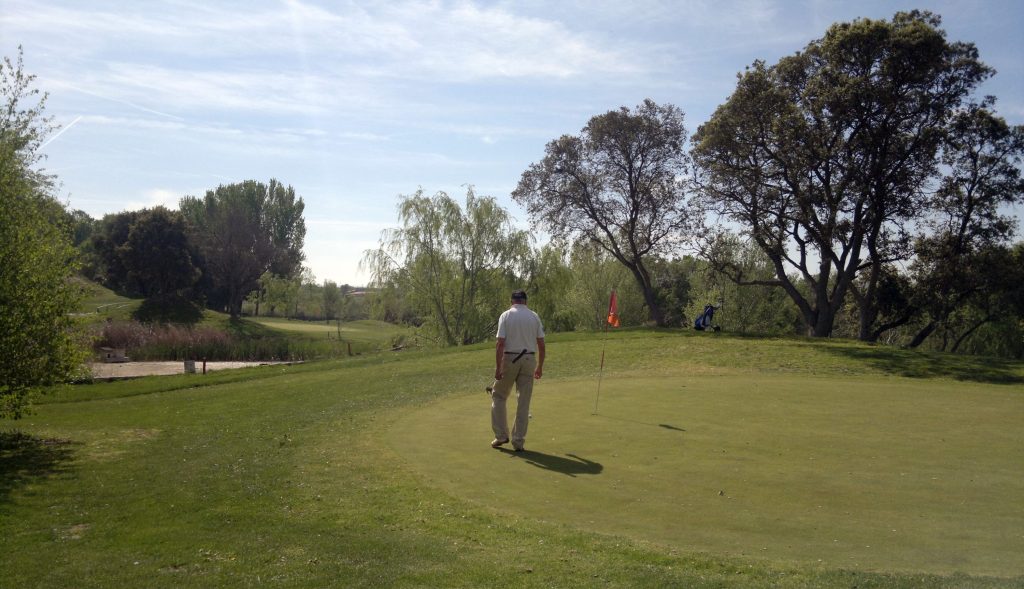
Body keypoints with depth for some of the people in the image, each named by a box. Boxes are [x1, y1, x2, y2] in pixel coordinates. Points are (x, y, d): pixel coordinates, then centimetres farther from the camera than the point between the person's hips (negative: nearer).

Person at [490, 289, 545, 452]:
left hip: (510, 359, -2)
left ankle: (501, 435, 11)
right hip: (529, 360, 3)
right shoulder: (534, 317, 4)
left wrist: (498, 367, -11)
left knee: (498, 396, 15)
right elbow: (541, 344, 4)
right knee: (523, 402, 6)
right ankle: (518, 442, 7)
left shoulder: (506, 316, -5)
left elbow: (500, 343, -13)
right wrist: (540, 366, 13)